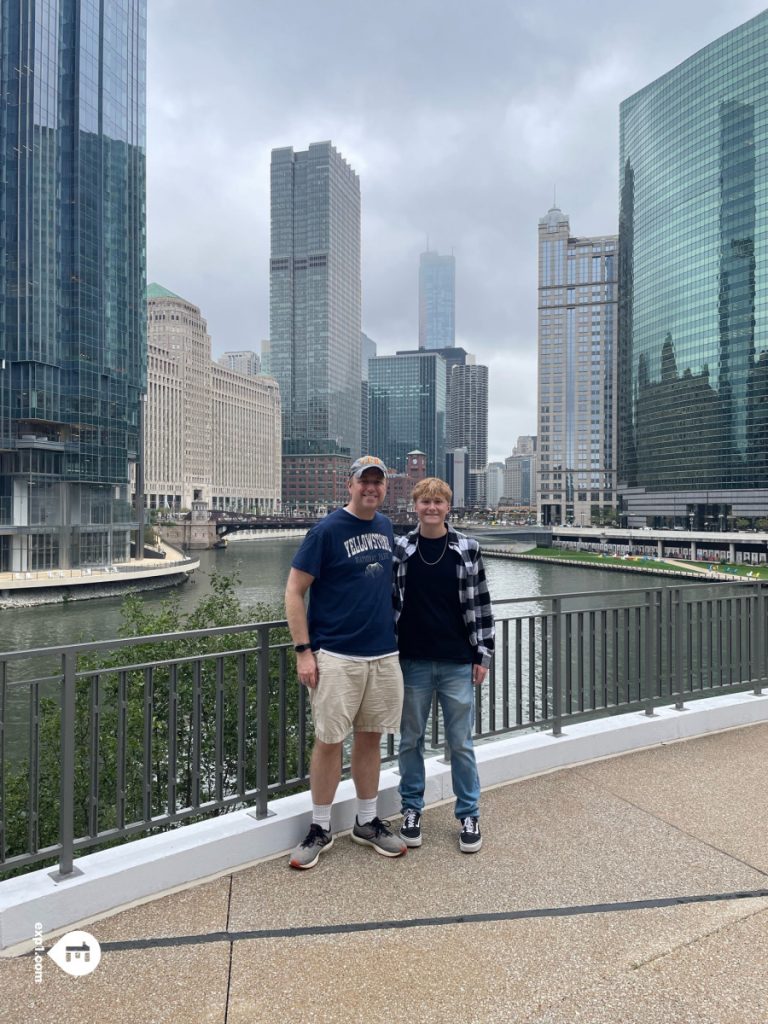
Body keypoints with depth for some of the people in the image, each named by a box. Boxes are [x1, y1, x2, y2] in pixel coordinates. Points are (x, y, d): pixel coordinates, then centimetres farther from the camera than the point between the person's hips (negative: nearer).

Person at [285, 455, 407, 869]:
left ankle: (367, 822, 31)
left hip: (384, 654, 5)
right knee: (329, 741, 3)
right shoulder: (326, 531, -9)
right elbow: (293, 592, -9)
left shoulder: (386, 527, 9)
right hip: (336, 656, -5)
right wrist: (303, 651, -13)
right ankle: (320, 829, 23)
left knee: (370, 737, 14)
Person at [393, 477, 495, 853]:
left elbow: (479, 604, 1)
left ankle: (469, 814, 28)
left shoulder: (467, 549, -2)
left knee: (461, 742, 10)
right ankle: (411, 809, 31)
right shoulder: (399, 549, -2)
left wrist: (482, 655, -1)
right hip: (412, 663, 1)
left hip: (458, 663, 0)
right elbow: (388, 603, 3)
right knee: (411, 739, 13)